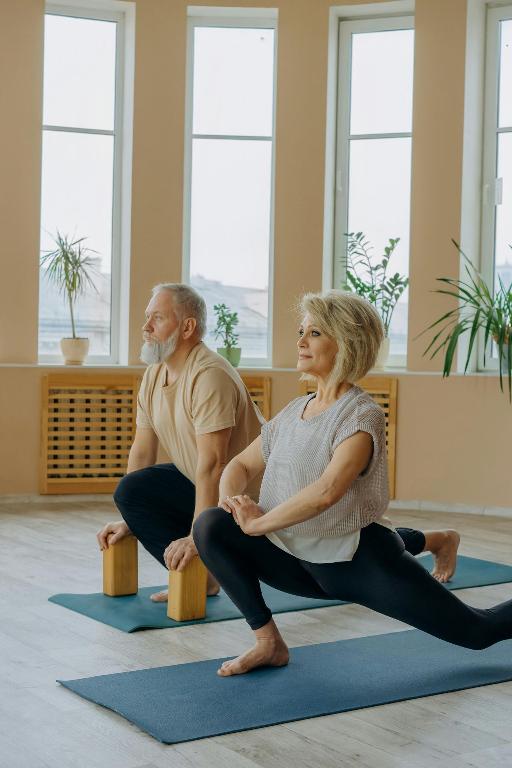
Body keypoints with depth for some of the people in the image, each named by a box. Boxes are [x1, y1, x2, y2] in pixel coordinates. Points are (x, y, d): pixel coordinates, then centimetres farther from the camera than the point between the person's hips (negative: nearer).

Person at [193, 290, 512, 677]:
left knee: (479, 630, -1)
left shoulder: (361, 415, -16)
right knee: (210, 526, -14)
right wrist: (233, 503, -9)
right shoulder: (293, 412, 6)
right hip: (302, 561, 6)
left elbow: (326, 492, -30)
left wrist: (258, 523, -22)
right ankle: (269, 642, -6)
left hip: (361, 561, -6)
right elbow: (241, 465, 12)